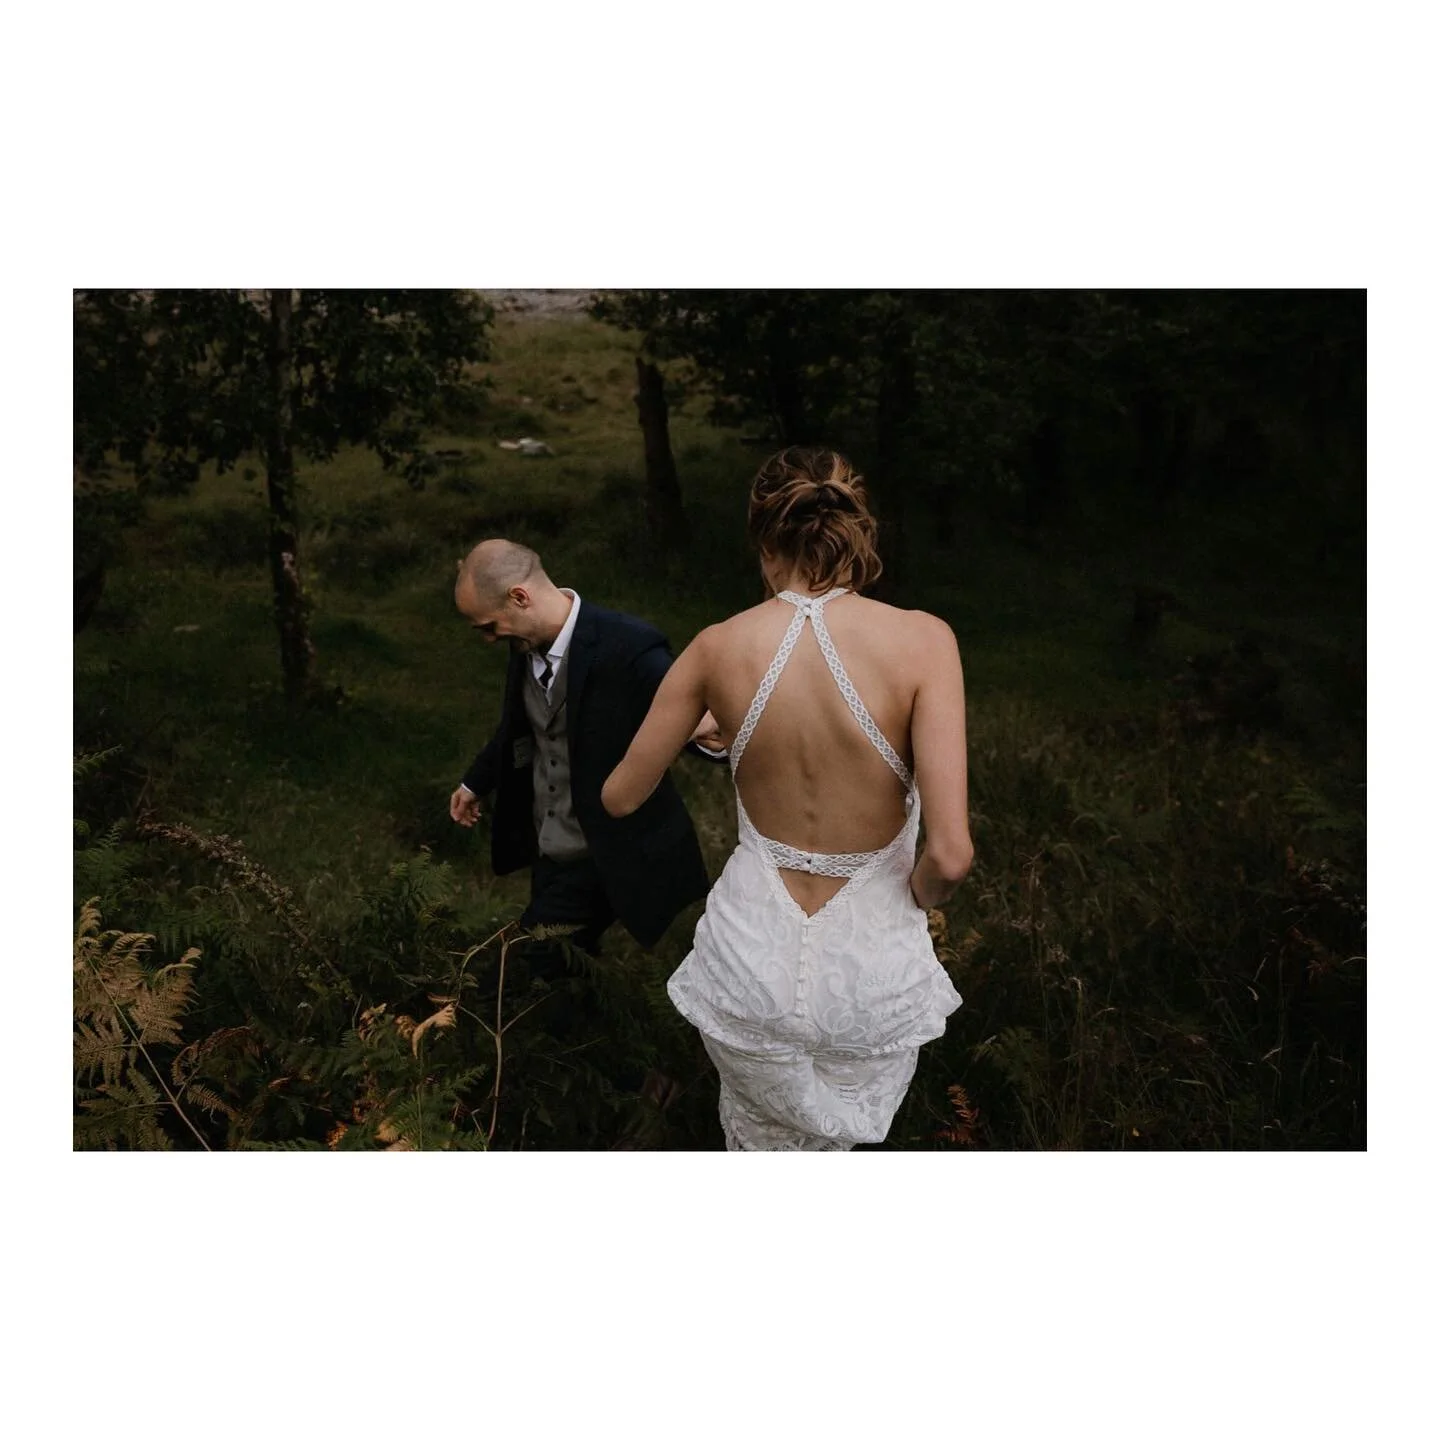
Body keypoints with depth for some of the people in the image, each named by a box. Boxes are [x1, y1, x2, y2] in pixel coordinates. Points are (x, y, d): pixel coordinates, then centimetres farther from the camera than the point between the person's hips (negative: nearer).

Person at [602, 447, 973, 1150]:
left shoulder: (718, 648, -11)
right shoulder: (921, 639, -18)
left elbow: (621, 797, 2)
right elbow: (951, 855, -23)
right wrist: (916, 897, 0)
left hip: (753, 956, 1)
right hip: (869, 970, -1)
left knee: (761, 1137, 31)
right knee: (836, 1136, 31)